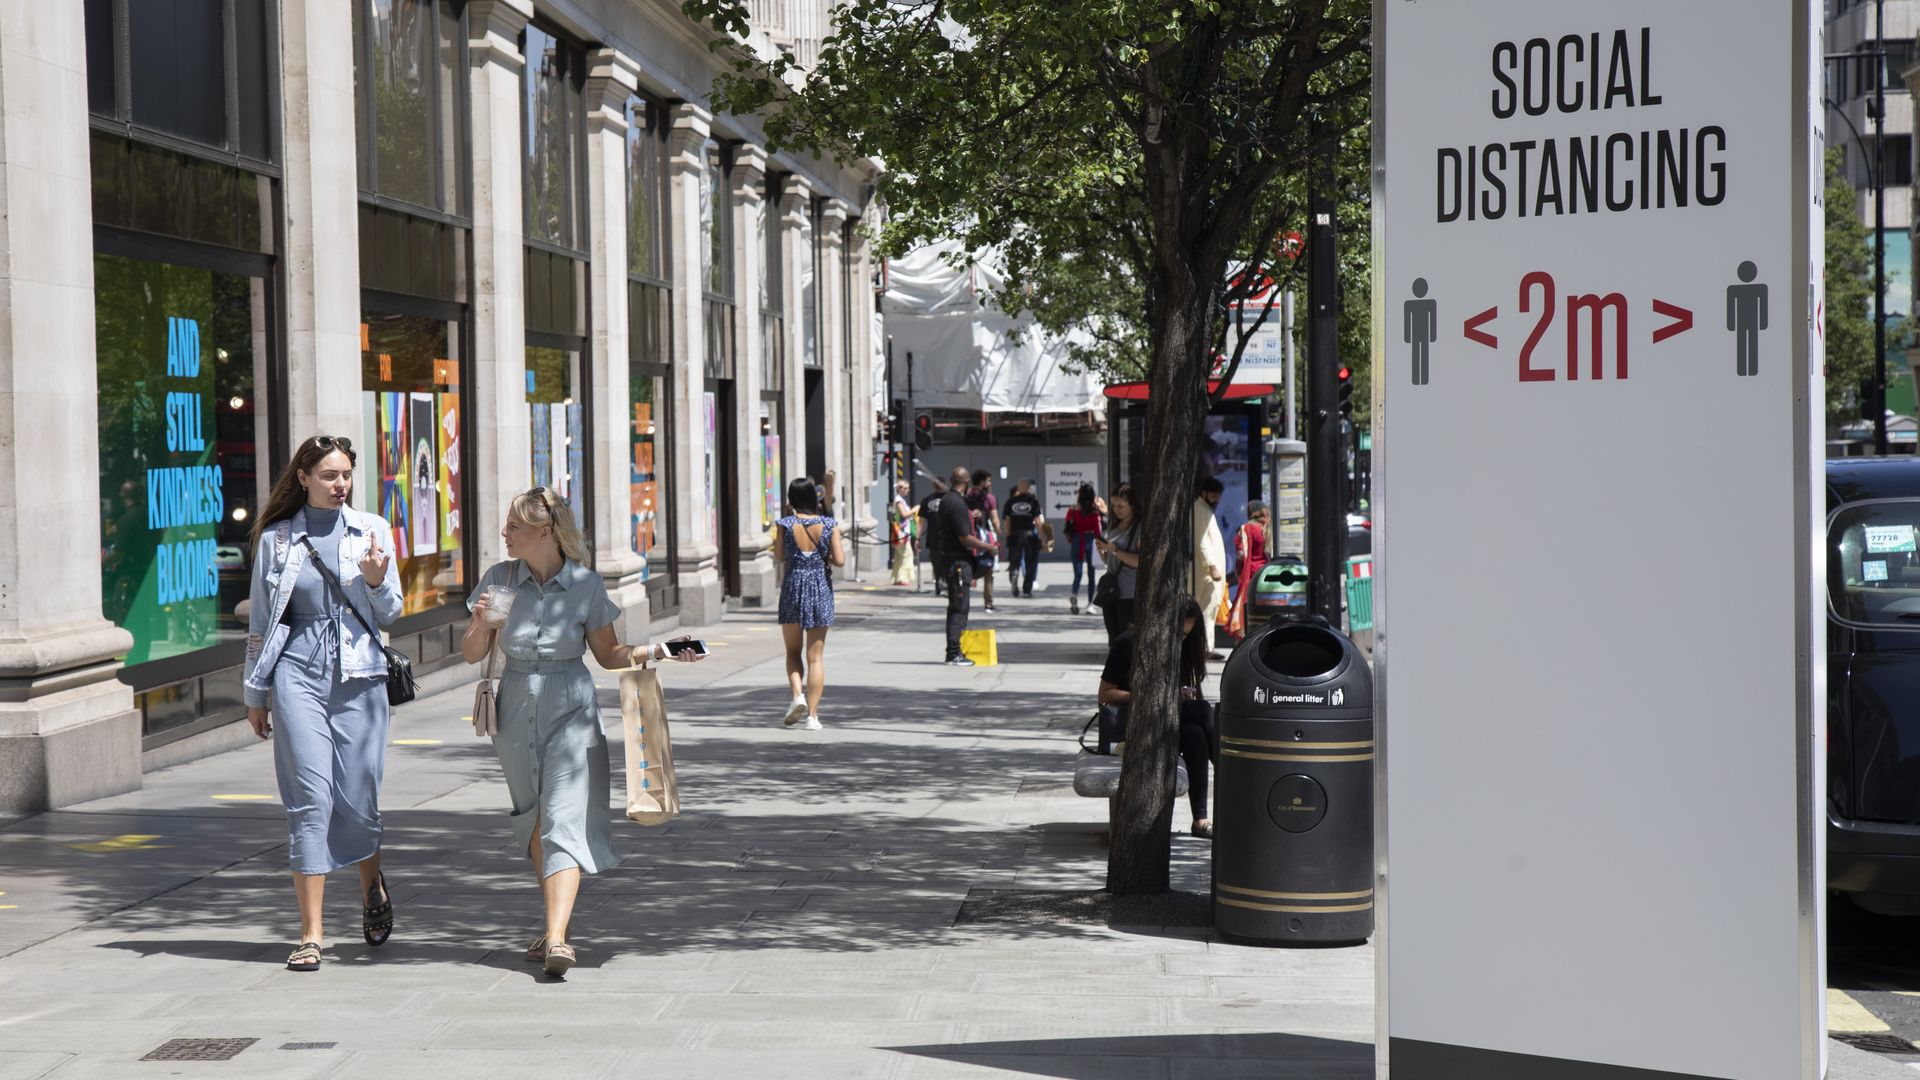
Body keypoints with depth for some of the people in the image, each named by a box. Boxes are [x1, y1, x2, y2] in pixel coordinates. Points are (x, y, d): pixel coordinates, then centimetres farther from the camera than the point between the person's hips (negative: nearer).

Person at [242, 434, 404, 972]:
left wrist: (375, 580, -12)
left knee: (357, 800, 1)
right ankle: (312, 933, -2)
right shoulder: (277, 538, 6)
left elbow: (389, 613, 9)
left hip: (359, 676, 1)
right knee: (310, 800, -7)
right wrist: (255, 693, 14)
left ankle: (372, 884, 34)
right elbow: (260, 620, 13)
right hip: (299, 675, -1)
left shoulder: (372, 530, 8)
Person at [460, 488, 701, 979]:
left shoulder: (586, 585, -4)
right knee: (535, 824, 13)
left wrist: (657, 651, -9)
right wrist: (481, 624, -15)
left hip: (571, 712, -3)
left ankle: (556, 940, -24)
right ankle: (555, 923, 28)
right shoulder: (497, 579, 0)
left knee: (564, 822, -14)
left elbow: (609, 654, 6)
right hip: (516, 713, 3)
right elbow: (471, 655, 5)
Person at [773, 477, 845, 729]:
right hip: (820, 588, 1)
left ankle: (797, 695, -8)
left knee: (793, 651, 16)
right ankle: (813, 715, 1)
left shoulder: (785, 524, -7)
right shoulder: (829, 525, -5)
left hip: (793, 587, -1)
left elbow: (779, 556, 1)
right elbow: (839, 560, -7)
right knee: (816, 656, 5)